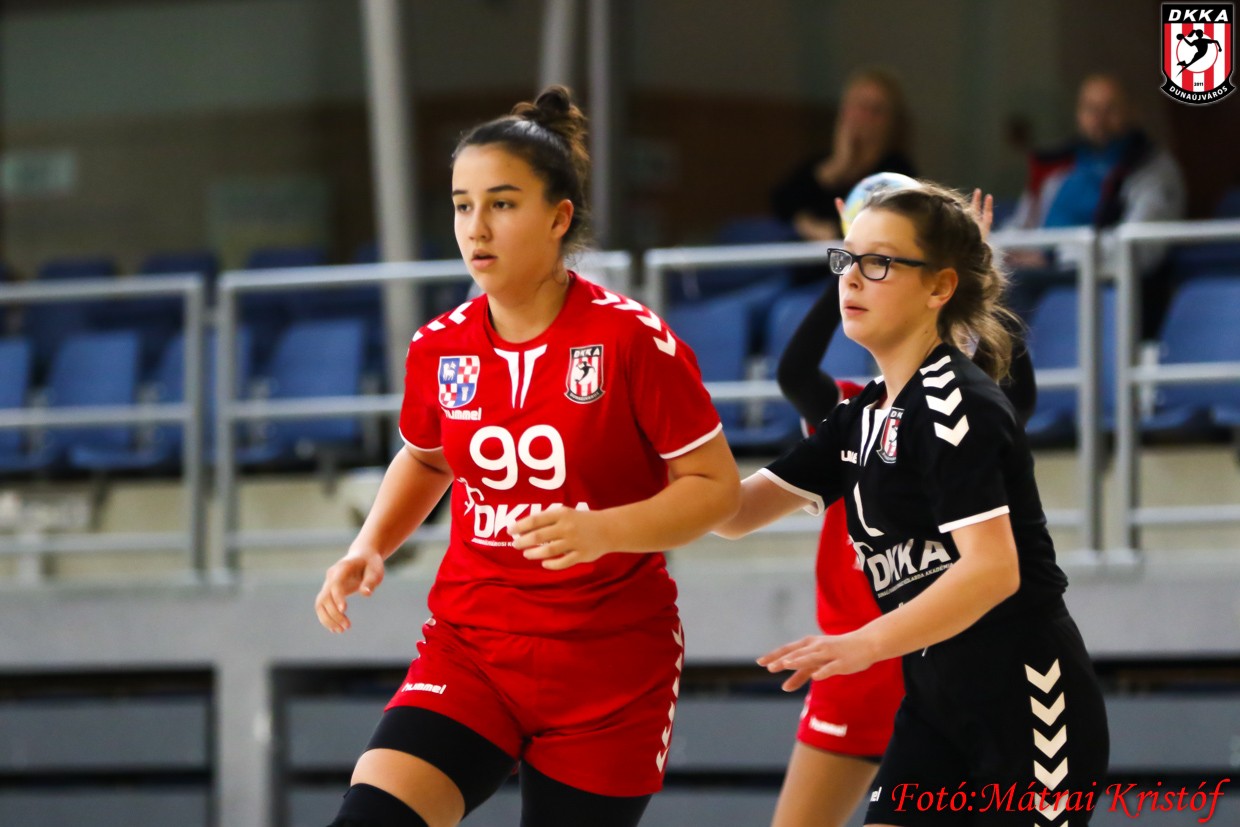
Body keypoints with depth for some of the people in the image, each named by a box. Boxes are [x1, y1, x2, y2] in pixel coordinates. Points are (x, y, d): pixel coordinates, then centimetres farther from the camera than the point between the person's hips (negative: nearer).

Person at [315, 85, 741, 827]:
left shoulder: (630, 339, -13)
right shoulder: (439, 350, 1)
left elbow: (717, 487, -9)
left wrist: (604, 530, -25)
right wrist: (369, 550, 6)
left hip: (612, 668, -3)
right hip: (470, 649, 3)